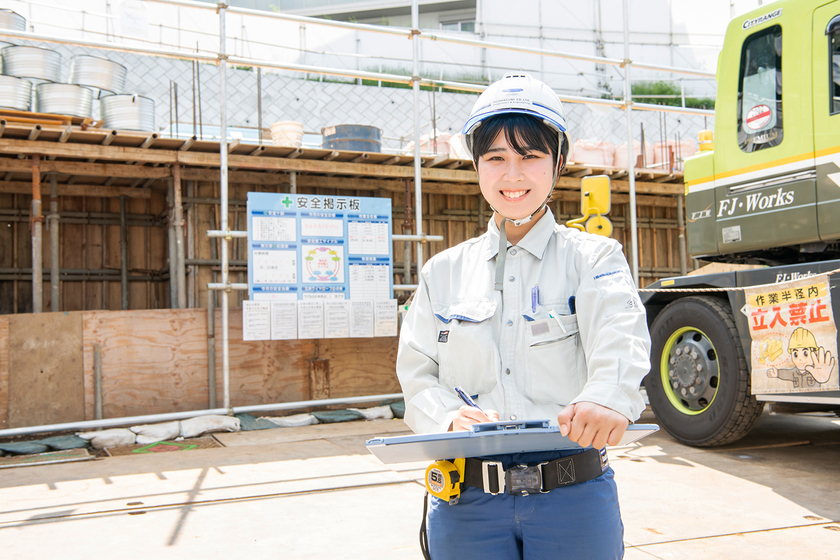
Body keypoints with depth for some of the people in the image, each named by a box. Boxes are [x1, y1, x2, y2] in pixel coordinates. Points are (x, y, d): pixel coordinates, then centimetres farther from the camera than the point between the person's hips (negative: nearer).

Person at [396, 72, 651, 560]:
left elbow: (620, 339, -18)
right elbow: (418, 373, 4)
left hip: (574, 498, -1)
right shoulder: (443, 272, 9)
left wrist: (608, 397, -41)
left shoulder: (594, 258, 1)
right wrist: (452, 417, -18)